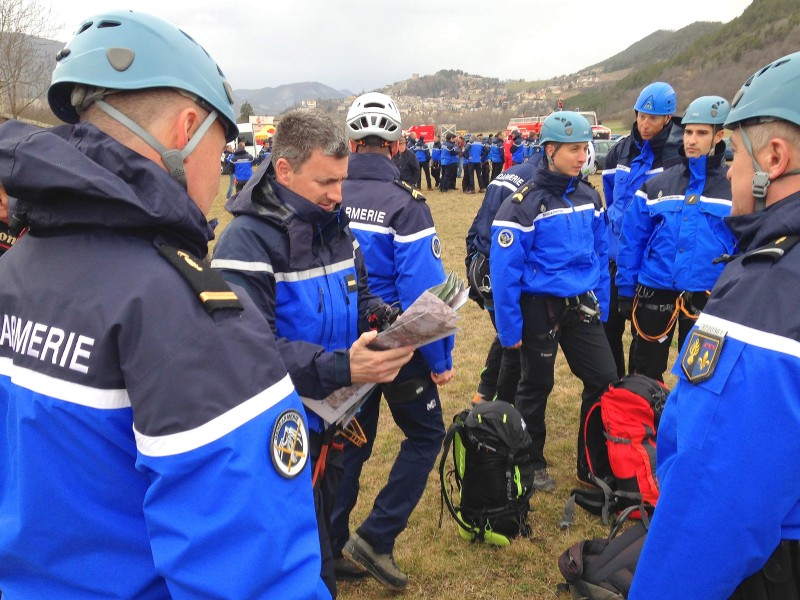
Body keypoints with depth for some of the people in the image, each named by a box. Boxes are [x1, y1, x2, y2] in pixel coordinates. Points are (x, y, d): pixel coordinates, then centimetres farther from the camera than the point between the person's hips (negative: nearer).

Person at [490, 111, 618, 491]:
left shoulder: (588, 197, 3)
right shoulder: (522, 205, -16)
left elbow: (600, 255, 12)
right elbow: (505, 272, -16)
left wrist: (601, 307, 12)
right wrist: (510, 330, -15)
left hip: (581, 307, 5)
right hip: (540, 310, -5)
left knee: (605, 379, 5)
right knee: (536, 388, 11)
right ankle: (532, 464, 32)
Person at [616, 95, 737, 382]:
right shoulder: (656, 184, 1)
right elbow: (632, 242, 4)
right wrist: (626, 291, 3)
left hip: (709, 299, -1)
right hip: (654, 293, 1)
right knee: (644, 372, 14)